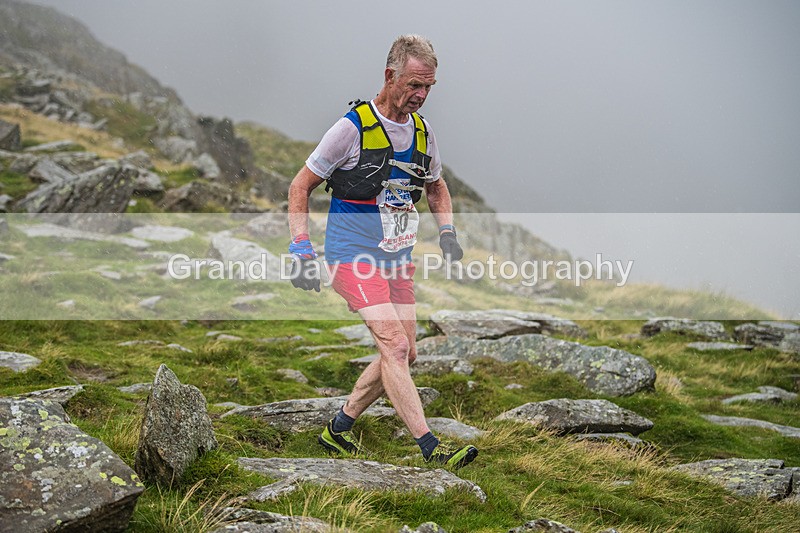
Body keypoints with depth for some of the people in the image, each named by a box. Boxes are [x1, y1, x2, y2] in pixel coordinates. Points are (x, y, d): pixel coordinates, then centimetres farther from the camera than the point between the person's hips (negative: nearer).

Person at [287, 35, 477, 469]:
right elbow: (300, 187, -7)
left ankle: (339, 428, 22)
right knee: (394, 346, -18)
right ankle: (431, 448, -20)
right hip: (353, 257, -8)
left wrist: (447, 232, 7)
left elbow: (436, 187, 25)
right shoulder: (352, 128, -14)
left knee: (404, 355, 7)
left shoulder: (422, 131, 5)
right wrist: (302, 251, -14)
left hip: (398, 260, 8)